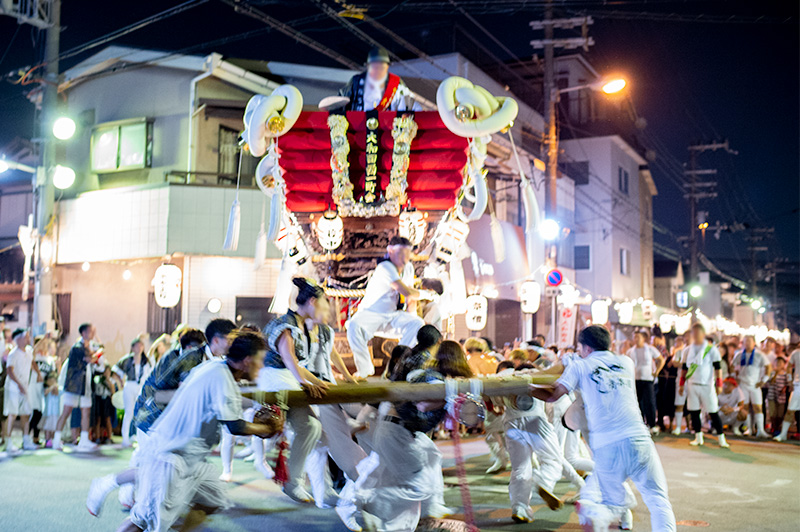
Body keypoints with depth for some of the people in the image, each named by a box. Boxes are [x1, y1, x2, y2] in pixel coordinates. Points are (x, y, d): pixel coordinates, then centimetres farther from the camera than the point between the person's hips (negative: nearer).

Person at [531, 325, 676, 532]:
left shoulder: (579, 366, 9)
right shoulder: (626, 362, 18)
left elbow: (552, 396, 8)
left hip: (605, 447, 0)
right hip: (638, 439, 1)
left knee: (615, 503, 15)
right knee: (658, 500, 7)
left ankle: (591, 512, -15)